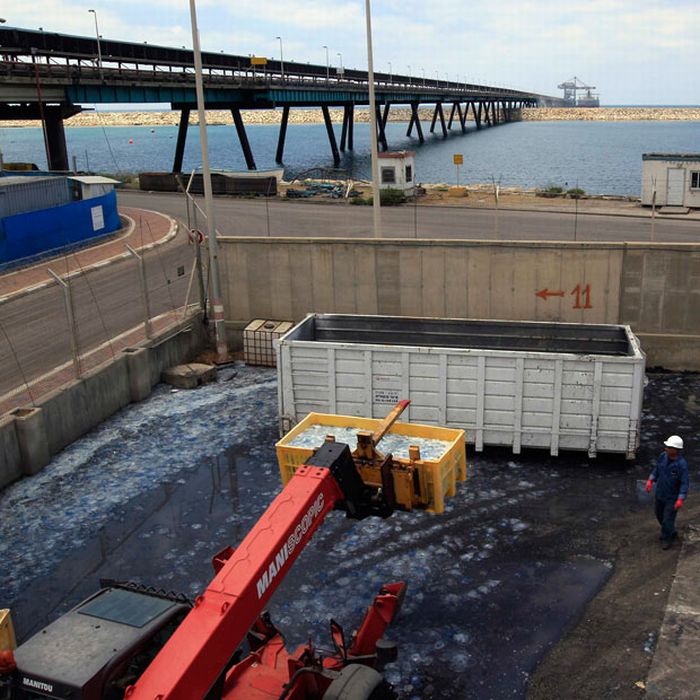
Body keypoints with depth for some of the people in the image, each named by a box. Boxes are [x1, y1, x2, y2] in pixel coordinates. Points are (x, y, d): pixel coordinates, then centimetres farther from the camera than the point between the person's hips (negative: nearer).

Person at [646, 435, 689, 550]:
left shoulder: (682, 464, -29)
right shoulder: (663, 456, -12)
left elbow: (684, 483, -24)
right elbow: (657, 469, 5)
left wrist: (680, 499, -30)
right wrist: (650, 480, -5)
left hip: (673, 497, -6)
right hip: (660, 493, 6)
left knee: (668, 519, 4)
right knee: (659, 514, 22)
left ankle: (666, 539, 31)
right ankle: (671, 532, 48)